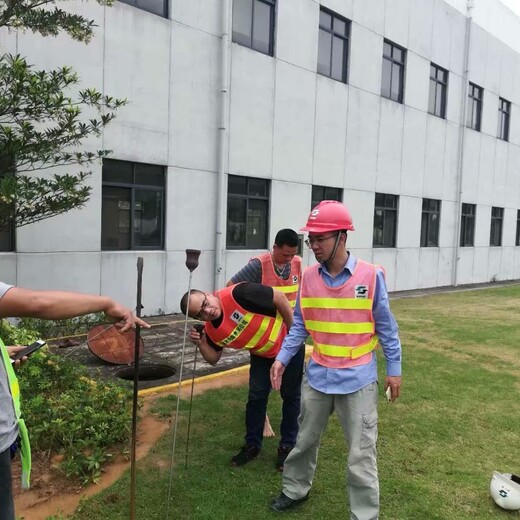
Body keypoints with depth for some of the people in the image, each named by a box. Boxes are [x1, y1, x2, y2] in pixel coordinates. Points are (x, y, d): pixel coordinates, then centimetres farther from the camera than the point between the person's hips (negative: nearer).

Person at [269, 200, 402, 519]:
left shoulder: (371, 276, -13)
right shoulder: (309, 277, -3)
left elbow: (386, 327, -4)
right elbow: (300, 326, 4)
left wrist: (394, 369, -1)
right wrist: (282, 358, -5)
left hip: (358, 380, -4)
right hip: (318, 376, 4)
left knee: (361, 454, 8)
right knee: (305, 440, 22)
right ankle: (295, 490, 46)